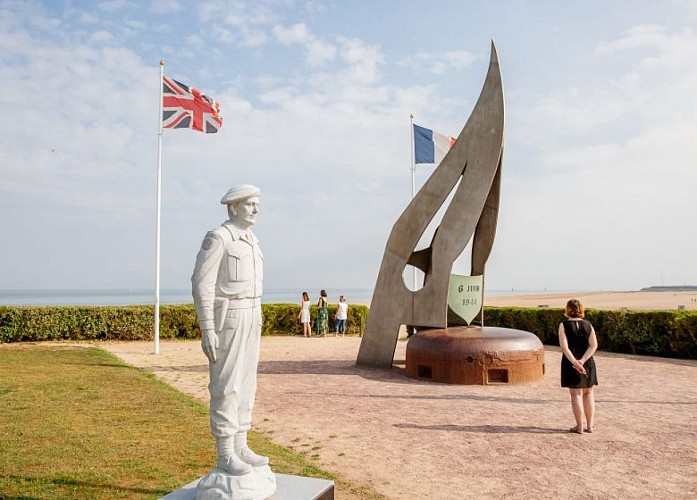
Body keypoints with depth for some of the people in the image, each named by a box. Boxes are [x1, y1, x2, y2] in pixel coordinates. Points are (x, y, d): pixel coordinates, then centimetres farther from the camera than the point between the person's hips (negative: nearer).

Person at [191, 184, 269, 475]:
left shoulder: (250, 242, 16)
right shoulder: (217, 238, -12)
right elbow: (201, 286, -16)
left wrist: (255, 325, 20)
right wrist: (206, 331, -20)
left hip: (248, 319, 9)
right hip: (225, 320, -9)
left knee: (244, 383, 10)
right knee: (226, 386, -5)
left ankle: (239, 448, 18)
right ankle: (225, 455, 5)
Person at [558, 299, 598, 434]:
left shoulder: (564, 325, -7)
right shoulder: (588, 325, 2)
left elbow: (564, 347, -17)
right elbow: (594, 345, -7)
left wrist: (575, 363, -18)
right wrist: (582, 361, -13)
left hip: (571, 363, -3)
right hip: (588, 363, 3)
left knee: (576, 394, 4)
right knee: (588, 393, 15)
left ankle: (579, 427, 8)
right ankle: (590, 425, 20)